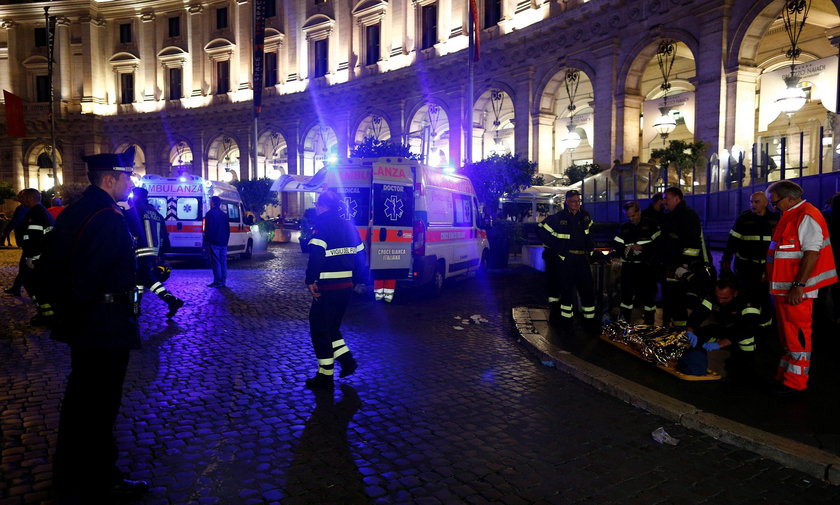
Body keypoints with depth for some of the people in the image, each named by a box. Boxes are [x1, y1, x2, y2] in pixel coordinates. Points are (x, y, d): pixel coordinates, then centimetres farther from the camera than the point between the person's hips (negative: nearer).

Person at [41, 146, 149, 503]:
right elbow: (90, 276, -26)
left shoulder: (71, 214, 10)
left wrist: (63, 304, 17)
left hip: (78, 325, 10)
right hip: (106, 327, -10)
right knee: (101, 404, 3)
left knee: (78, 398, 22)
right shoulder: (110, 219, -20)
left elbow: (50, 265, 13)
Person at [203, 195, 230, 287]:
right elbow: (228, 229, 17)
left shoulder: (210, 214, -8)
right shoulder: (224, 214, 15)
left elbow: (208, 229, -12)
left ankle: (218, 282, -8)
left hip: (214, 242, -7)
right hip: (223, 243, 7)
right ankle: (223, 281, 13)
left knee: (215, 262, -6)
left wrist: (206, 241, -8)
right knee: (223, 262, 9)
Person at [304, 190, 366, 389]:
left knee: (320, 330, 3)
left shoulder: (322, 225, -10)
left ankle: (325, 376, 8)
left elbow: (316, 255, -22)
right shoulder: (349, 225, 13)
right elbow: (360, 255, 14)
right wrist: (356, 279, 19)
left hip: (327, 288, -8)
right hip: (347, 286, 8)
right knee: (331, 326, 24)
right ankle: (346, 359, 17)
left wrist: (310, 280, -18)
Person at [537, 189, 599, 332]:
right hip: (564, 258, -5)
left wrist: (589, 247, 18)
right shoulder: (558, 218, -8)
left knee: (587, 288, 3)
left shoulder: (585, 216, 9)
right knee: (566, 288, -1)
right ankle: (566, 316, 10)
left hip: (582, 257, 5)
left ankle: (590, 318, 10)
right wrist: (556, 246, -8)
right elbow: (541, 230, -8)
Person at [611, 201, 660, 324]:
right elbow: (616, 245, 9)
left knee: (648, 294, 3)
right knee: (626, 292, 6)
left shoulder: (651, 225, -2)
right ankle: (625, 322, 18)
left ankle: (649, 322, 14)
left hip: (646, 266, -3)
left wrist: (643, 248, -16)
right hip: (628, 266, 3)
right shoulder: (624, 228, 10)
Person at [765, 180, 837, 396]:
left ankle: (796, 383, 3)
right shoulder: (789, 216, 17)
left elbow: (812, 253, -21)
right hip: (783, 288, 10)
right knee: (787, 334, 16)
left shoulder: (807, 216, -14)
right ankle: (785, 374, 26)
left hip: (795, 291, -10)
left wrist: (798, 286, -24)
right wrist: (769, 277, 21)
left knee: (797, 335, -4)